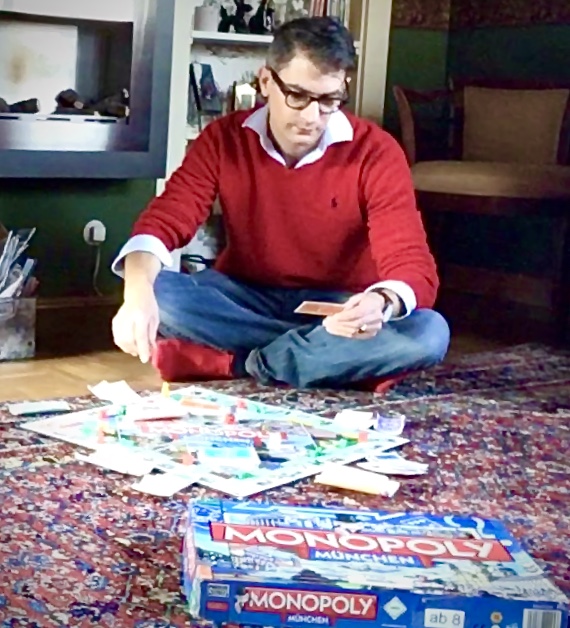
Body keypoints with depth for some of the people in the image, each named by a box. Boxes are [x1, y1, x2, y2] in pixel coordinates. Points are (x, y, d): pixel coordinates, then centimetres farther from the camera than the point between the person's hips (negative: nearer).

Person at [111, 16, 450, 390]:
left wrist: (383, 303, -48)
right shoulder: (224, 139, -9)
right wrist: (138, 291, -41)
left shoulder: (376, 152, -15)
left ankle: (247, 362, -22)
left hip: (337, 307, -1)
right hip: (247, 297, 2)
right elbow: (164, 221, -18)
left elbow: (412, 262, -23)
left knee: (428, 334, -31)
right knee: (156, 293, -29)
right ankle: (333, 356, -21)